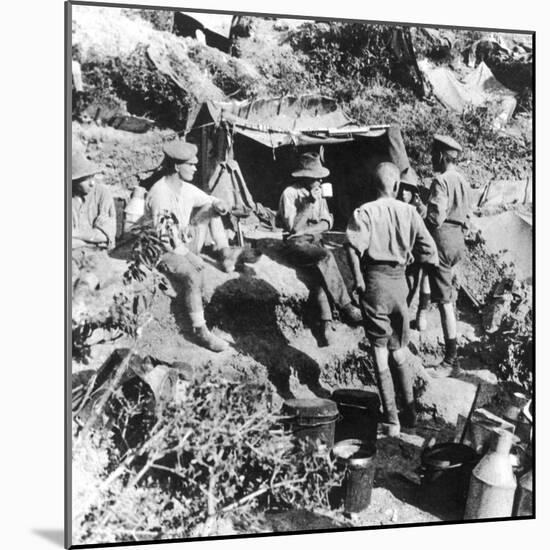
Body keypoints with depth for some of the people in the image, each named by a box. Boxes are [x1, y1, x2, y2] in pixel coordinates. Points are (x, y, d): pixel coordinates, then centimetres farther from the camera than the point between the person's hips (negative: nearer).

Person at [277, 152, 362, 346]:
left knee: (320, 269, -27)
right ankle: (346, 307, -27)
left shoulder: (318, 193, 12)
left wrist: (306, 230, -11)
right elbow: (292, 227, -16)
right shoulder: (290, 193, -7)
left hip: (314, 241, 5)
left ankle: (325, 322, -33)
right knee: (325, 257, -32)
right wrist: (310, 203, -18)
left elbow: (326, 223, 7)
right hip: (296, 244, -5)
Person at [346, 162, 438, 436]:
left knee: (380, 352, 4)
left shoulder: (365, 212, -8)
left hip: (374, 280, -3)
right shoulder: (409, 211, 1)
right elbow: (429, 251, -1)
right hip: (399, 281, 3)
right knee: (399, 350, 18)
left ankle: (391, 418, 6)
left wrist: (358, 280, -12)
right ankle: (410, 409, 25)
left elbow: (354, 247, -22)